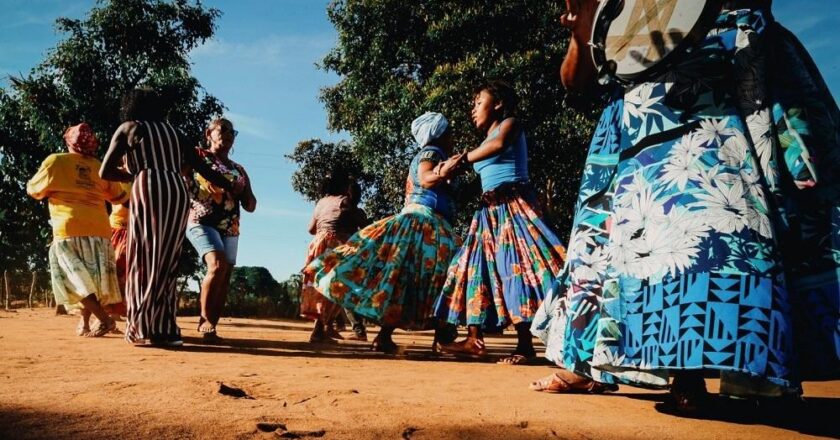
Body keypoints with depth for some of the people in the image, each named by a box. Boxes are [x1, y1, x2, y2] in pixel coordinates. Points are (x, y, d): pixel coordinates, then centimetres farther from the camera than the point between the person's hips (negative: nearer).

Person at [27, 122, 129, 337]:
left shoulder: (55, 161, 4)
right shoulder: (100, 167, 14)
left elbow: (33, 191, 13)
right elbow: (119, 197, 23)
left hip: (69, 229, -4)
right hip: (99, 230, 4)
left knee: (75, 279, -3)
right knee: (91, 278, 16)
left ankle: (105, 320, -17)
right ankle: (85, 323, 16)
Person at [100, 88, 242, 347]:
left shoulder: (128, 128, 15)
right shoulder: (171, 130, 26)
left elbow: (105, 172, 11)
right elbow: (200, 165, 22)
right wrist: (229, 187, 29)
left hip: (149, 191, -4)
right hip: (178, 192, 4)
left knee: (144, 261, -1)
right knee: (166, 263, 8)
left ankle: (142, 329, -4)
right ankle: (166, 330, 7)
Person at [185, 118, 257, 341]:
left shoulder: (239, 170, 20)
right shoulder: (197, 155, 9)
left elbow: (250, 206, 18)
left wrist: (241, 191, -3)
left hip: (230, 228, 5)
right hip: (201, 221, -5)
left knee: (225, 279, -1)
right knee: (217, 265, -25)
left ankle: (211, 325, 8)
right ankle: (205, 320, -13)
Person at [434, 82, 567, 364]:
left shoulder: (510, 124, 2)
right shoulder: (487, 141, 24)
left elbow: (499, 144, -22)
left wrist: (462, 159, -17)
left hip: (513, 204, -9)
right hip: (490, 211, 9)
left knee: (516, 266, -15)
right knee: (479, 267, 5)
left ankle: (526, 344, -13)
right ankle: (475, 339, 9)